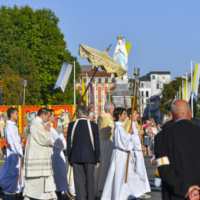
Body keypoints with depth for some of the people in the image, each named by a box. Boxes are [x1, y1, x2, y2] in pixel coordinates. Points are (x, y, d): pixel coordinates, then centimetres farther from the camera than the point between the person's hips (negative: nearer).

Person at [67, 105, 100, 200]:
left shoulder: (72, 125, -2)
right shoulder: (93, 126, -4)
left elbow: (69, 143, 2)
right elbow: (96, 144, -1)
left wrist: (70, 158, 11)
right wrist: (97, 160, 7)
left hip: (76, 157, 0)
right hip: (89, 157, 0)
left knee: (79, 180, 2)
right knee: (90, 180, 11)